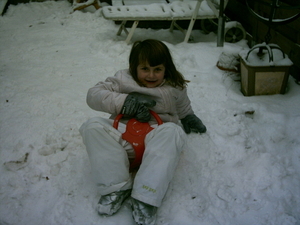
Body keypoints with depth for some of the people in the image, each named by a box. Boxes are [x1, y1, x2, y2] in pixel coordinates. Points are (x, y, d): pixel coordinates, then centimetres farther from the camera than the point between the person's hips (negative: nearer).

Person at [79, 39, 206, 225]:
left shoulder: (175, 87, 11)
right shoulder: (123, 81, 6)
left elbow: (184, 110, 33)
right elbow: (93, 95, -5)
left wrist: (190, 119, 19)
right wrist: (125, 102, -13)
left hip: (156, 139, 0)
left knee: (173, 131, -35)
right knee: (92, 126, -24)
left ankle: (146, 198, -38)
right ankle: (117, 187, -26)